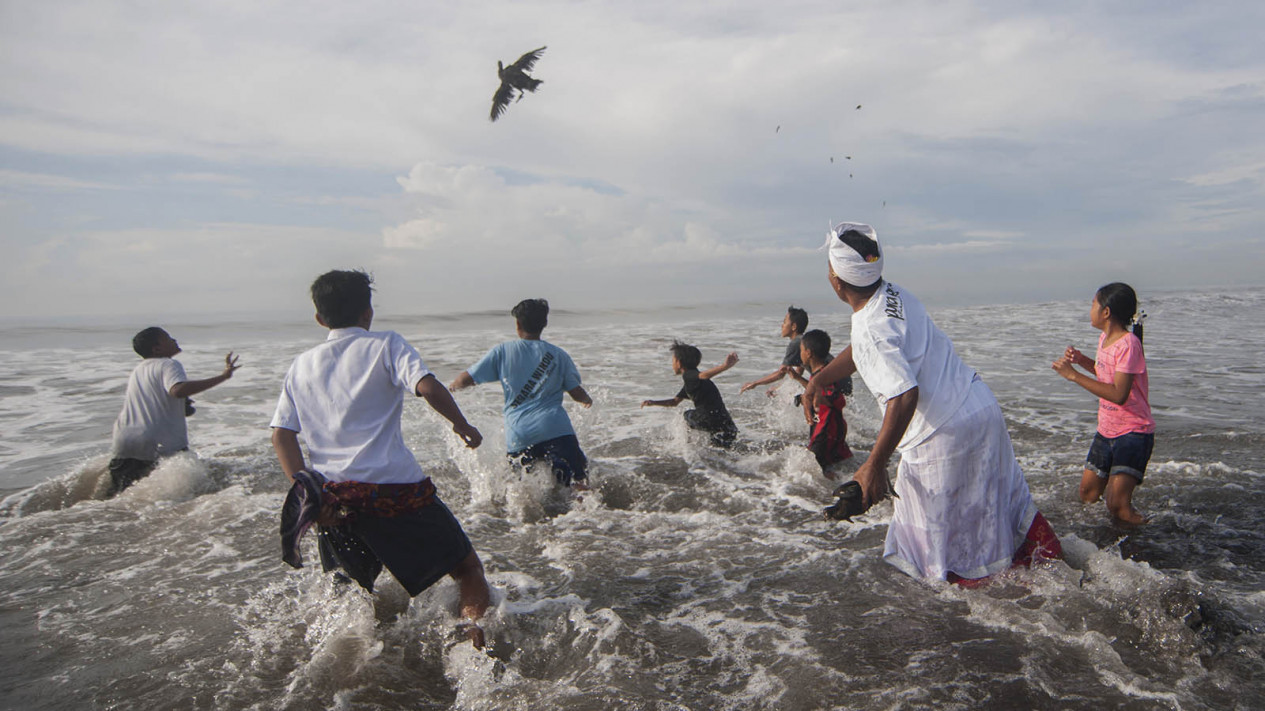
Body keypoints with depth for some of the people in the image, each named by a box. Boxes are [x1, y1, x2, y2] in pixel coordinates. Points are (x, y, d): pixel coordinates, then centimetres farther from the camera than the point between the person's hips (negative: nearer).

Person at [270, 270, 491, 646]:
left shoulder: (301, 365, 15)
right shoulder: (386, 345, 2)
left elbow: (281, 435, 7)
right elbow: (427, 387, -14)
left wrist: (306, 489, 3)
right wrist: (461, 424, 0)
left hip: (330, 495, 5)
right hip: (394, 489, -5)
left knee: (349, 587, 28)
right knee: (467, 569, 5)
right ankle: (475, 645, -9)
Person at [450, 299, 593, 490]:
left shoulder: (502, 351, 8)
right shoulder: (558, 354, 10)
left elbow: (466, 379, 10)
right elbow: (578, 394, 10)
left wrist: (453, 386, 32)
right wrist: (588, 400, 33)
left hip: (518, 435, 1)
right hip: (555, 430, -1)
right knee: (580, 486, -5)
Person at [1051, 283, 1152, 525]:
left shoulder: (1128, 344, -21)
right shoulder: (1105, 338, 6)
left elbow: (1118, 394, -30)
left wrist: (1073, 375, -29)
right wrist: (1081, 360, 6)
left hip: (1133, 432, -8)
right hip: (1106, 430, 8)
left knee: (1117, 507, -14)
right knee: (1088, 495, 13)